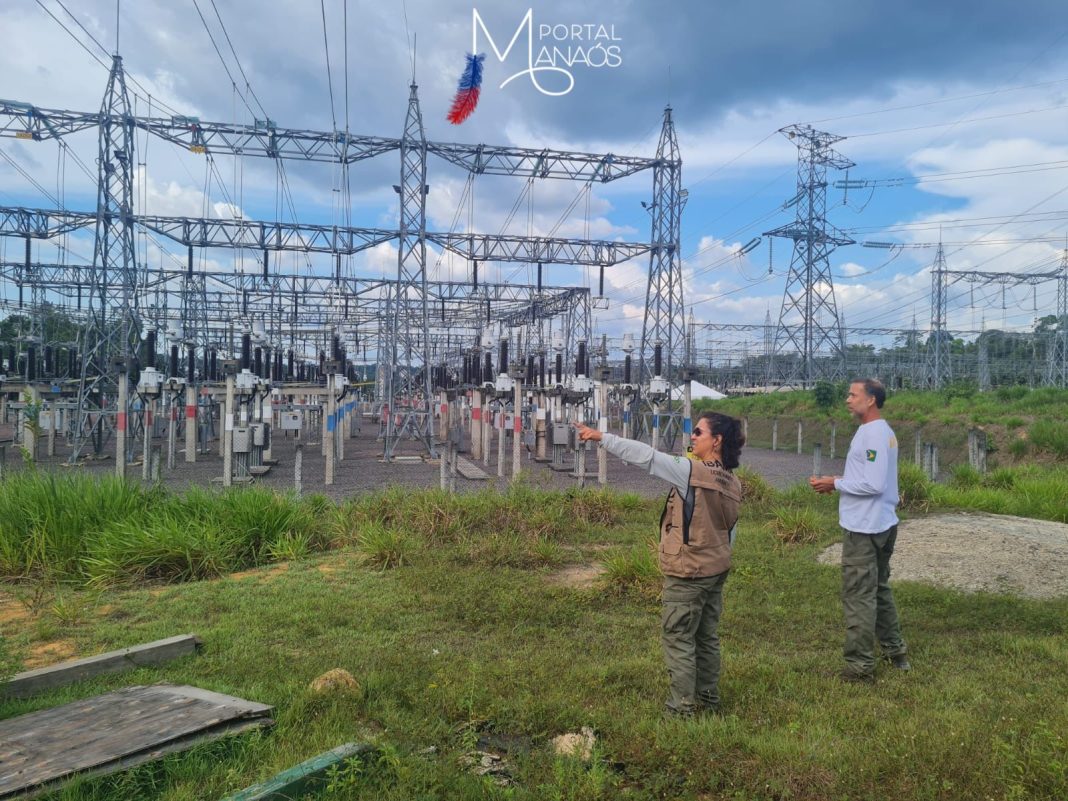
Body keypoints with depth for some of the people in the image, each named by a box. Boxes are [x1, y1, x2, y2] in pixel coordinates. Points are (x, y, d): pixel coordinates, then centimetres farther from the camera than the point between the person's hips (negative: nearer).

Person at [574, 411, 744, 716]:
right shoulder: (732, 483, 3)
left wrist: (601, 437, -18)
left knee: (677, 638, 4)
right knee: (707, 637, 18)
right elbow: (730, 530, 11)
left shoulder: (692, 471, -21)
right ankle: (708, 699, 30)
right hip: (716, 570, 8)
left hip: (688, 574, -8)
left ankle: (683, 707, 11)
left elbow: (646, 455, -22)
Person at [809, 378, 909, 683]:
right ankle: (895, 651, 35)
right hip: (883, 525, 11)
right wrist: (840, 481, 8)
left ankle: (860, 666, 5)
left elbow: (874, 484, -25)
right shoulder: (884, 432, 13)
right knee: (879, 589, 23)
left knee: (859, 596, -3)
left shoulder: (872, 434, -20)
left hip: (864, 529, -10)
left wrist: (836, 483, -15)